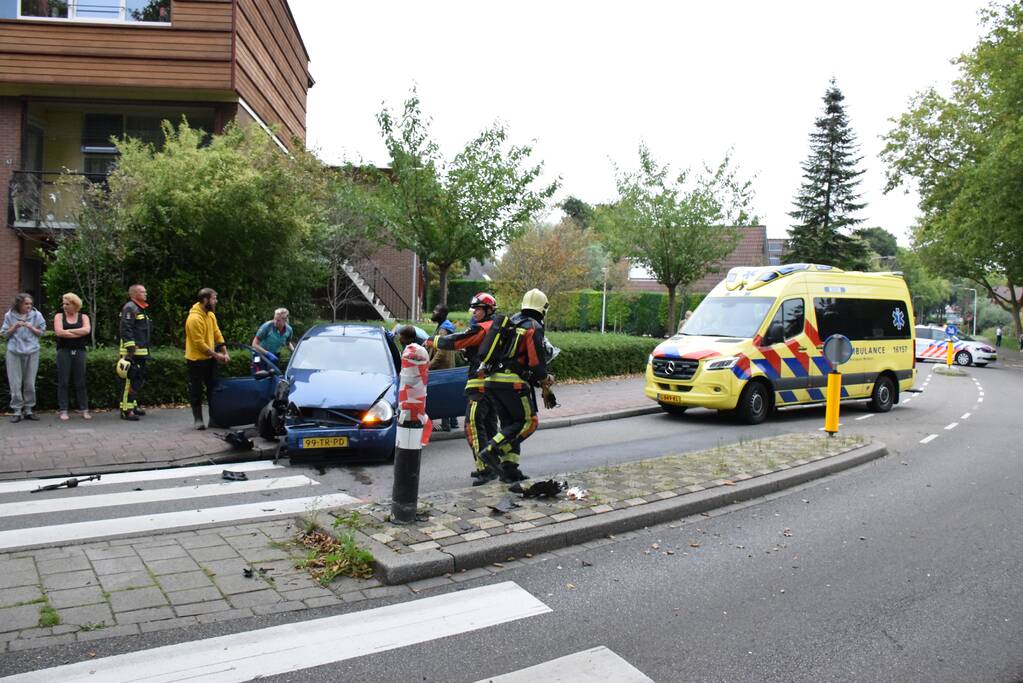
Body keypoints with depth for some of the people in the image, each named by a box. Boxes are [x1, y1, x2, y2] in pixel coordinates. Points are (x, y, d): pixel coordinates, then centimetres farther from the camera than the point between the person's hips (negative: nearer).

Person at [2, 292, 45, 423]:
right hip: (14, 353, -1)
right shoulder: (9, 316, 1)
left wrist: (31, 327, -13)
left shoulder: (36, 315, 2)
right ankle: (17, 411, 6)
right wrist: (14, 327, -12)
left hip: (32, 352, 1)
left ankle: (28, 410, 15)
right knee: (15, 383, -1)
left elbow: (41, 333, 4)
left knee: (30, 383, 5)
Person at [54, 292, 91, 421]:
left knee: (80, 382, 2)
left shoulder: (83, 317, 8)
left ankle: (84, 410, 5)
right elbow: (59, 332, -10)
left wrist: (68, 331, -10)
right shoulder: (59, 316, 7)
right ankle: (63, 410, 4)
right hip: (64, 351, -1)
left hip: (79, 351, 1)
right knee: (63, 382, 0)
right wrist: (79, 333, -8)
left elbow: (87, 330, -12)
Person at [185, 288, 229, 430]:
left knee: (214, 388, 11)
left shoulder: (210, 315, 5)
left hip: (209, 358, 8)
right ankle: (198, 419, 10)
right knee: (196, 391, 2)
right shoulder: (194, 318, -21)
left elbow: (217, 334, 8)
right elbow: (199, 343, -22)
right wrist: (216, 355, -16)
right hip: (196, 360, -8)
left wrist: (225, 352, -1)